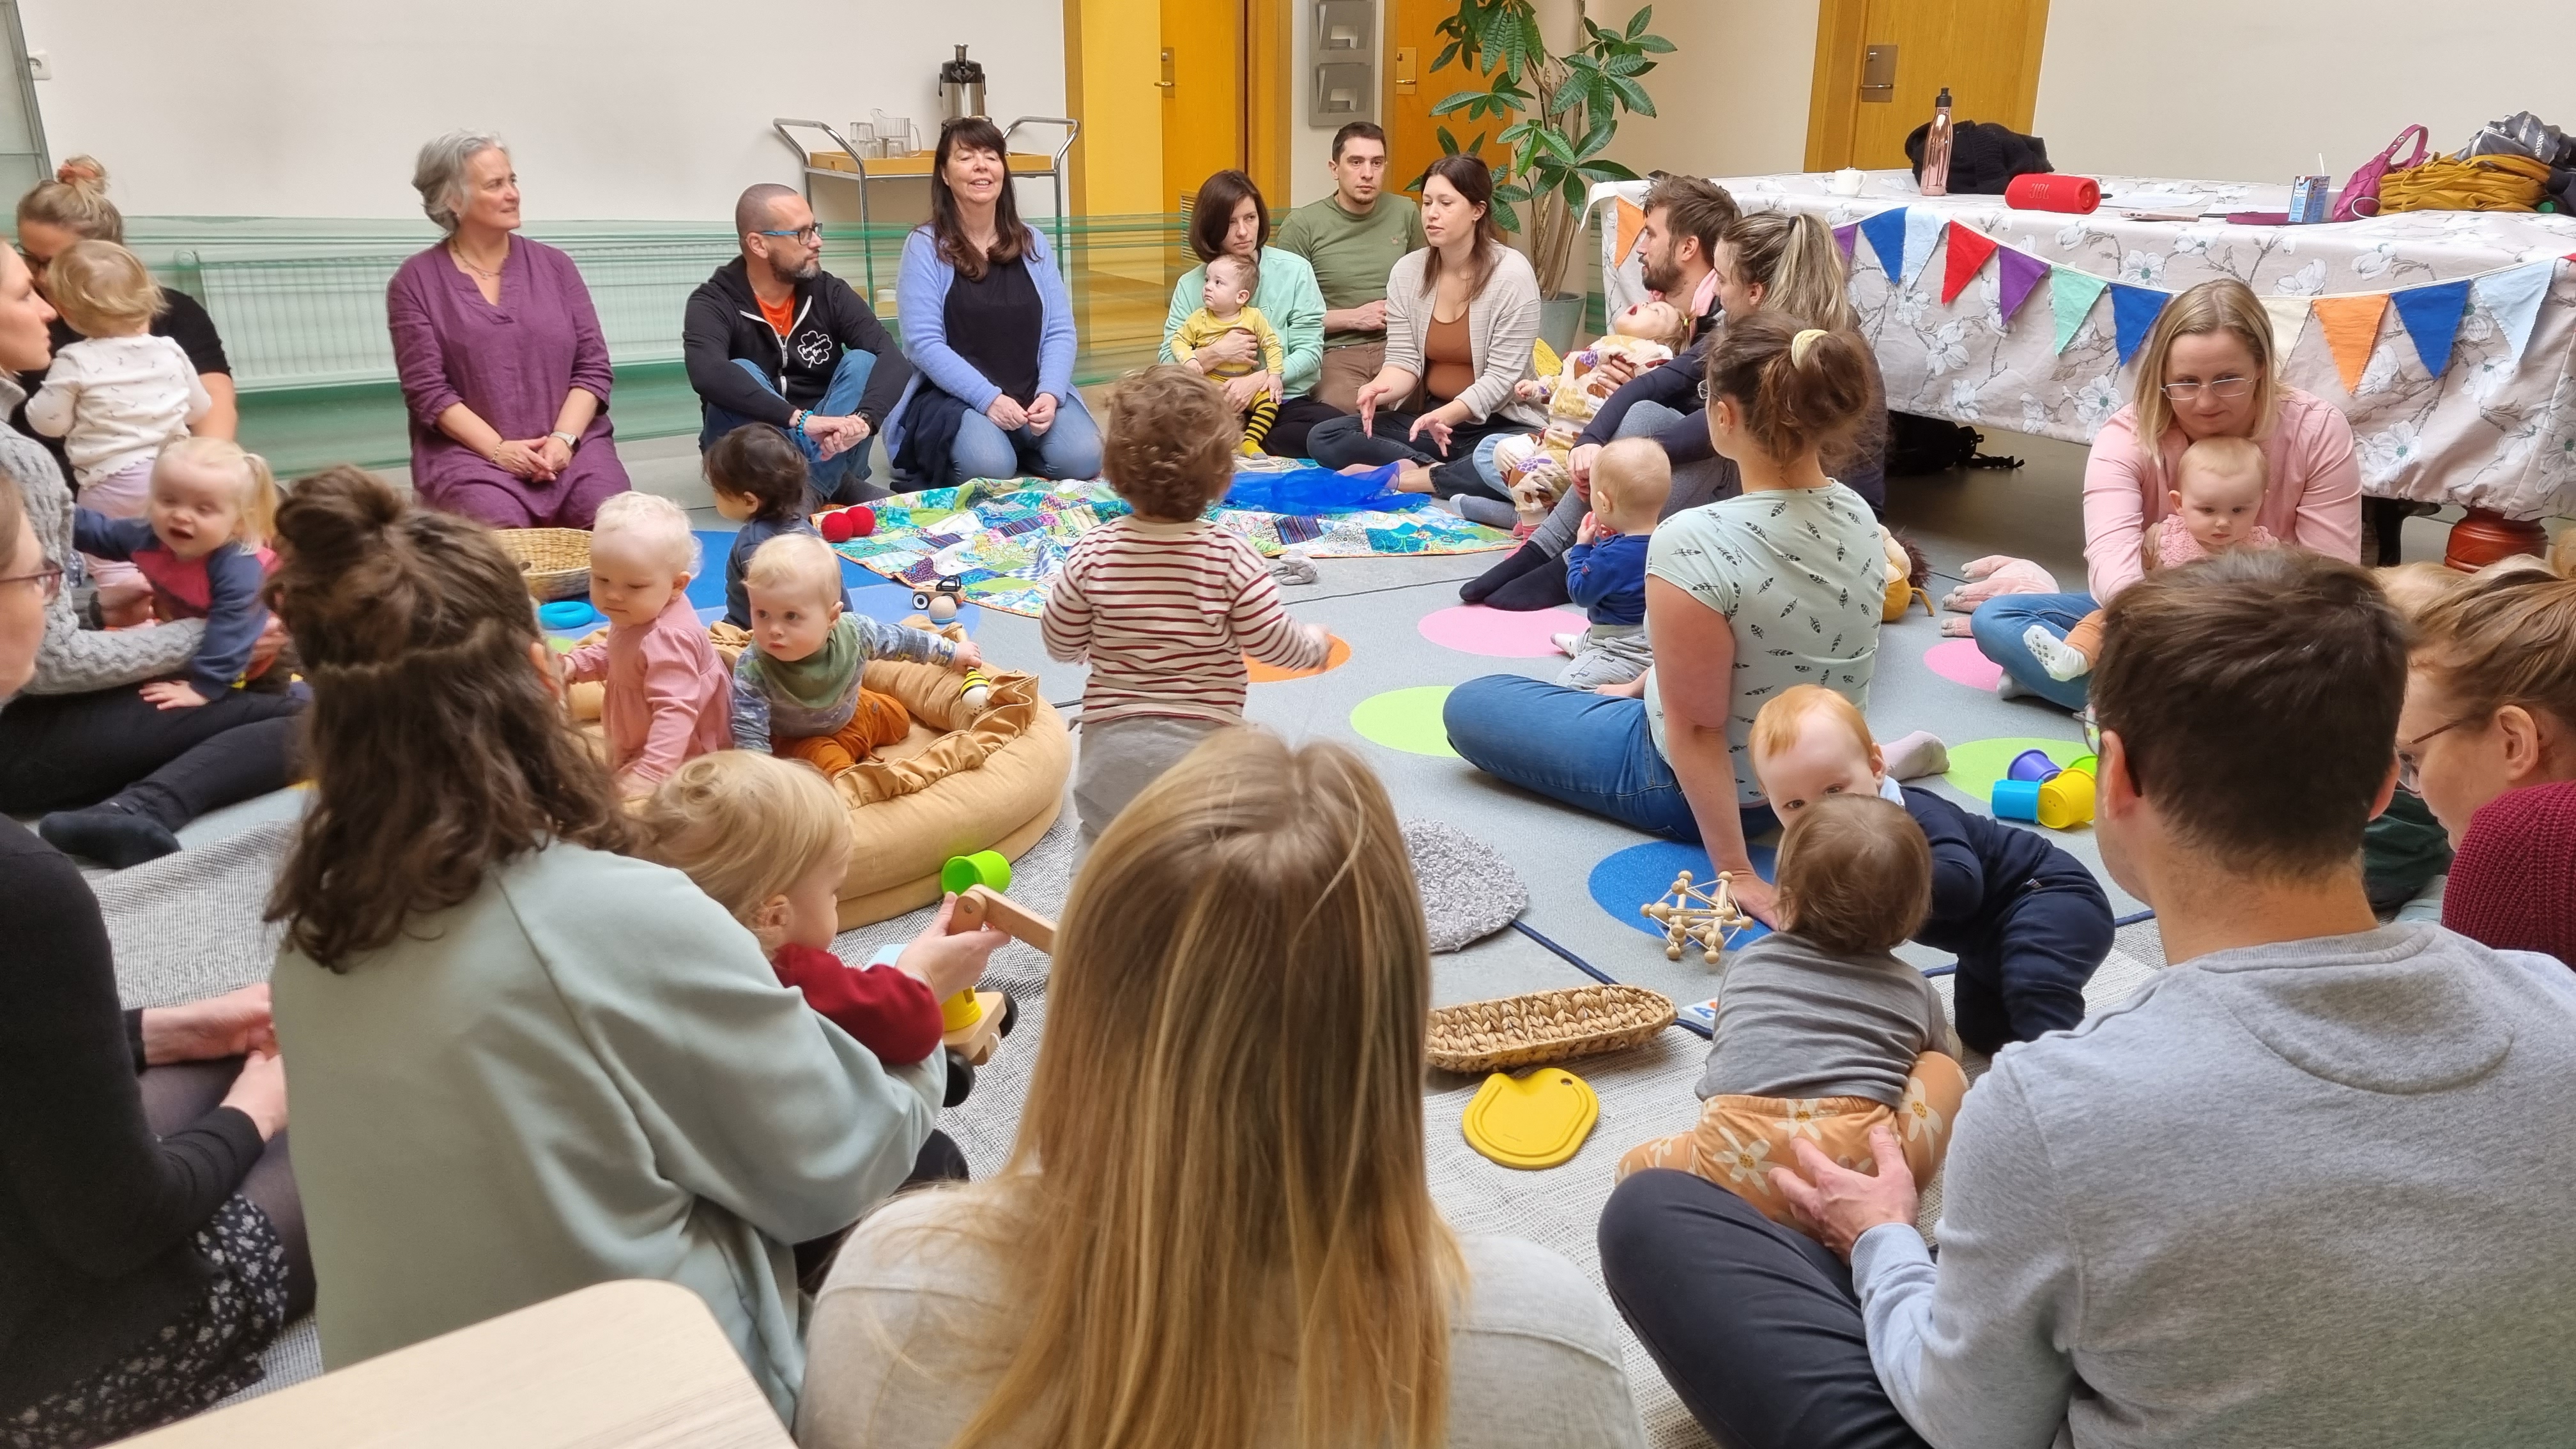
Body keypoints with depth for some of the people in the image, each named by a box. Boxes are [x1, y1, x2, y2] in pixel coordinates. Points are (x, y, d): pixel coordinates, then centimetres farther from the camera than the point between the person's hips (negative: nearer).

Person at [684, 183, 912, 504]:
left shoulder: (830, 292, -3)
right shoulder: (713, 303, -13)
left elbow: (893, 359, -19)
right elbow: (708, 374, -36)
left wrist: (865, 418, -40)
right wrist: (800, 419, -47)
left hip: (827, 446, 3)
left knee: (863, 362, -20)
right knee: (741, 374, -29)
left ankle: (812, 491, -33)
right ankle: (833, 486, -34)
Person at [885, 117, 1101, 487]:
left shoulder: (1032, 243, 9)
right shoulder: (925, 245, -3)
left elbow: (1060, 330, 4)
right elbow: (924, 342, -12)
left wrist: (1050, 393, -15)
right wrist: (988, 398, -22)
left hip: (1034, 394, 4)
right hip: (954, 397, -4)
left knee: (1082, 457, -22)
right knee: (989, 468, -32)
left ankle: (1019, 446, 9)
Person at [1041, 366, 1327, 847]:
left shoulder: (1093, 554, -6)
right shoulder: (1232, 559, -11)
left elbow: (1061, 644, 4)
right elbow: (1276, 644, -5)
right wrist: (1316, 643, 17)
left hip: (1113, 742, 2)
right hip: (1205, 741, -1)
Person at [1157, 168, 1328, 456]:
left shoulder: (1295, 270, 0)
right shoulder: (1191, 285, 5)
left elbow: (1310, 351, -4)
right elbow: (1168, 365, 1)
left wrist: (1257, 380, -18)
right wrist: (1214, 354, -17)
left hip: (1285, 401, 1)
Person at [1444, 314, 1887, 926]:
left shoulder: (1696, 542, -34)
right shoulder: (1860, 517, -10)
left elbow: (1696, 731, -29)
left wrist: (1735, 871, -21)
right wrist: (1645, 685, 14)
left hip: (1711, 788, -8)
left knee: (1467, 706, 6)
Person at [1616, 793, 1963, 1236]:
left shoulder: (1749, 963, 25)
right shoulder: (1916, 990, 23)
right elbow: (1942, 1057, 42)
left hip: (1735, 1160, -1)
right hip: (1861, 1165, 1)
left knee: (1636, 1168, 25)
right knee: (1945, 1069, 24)